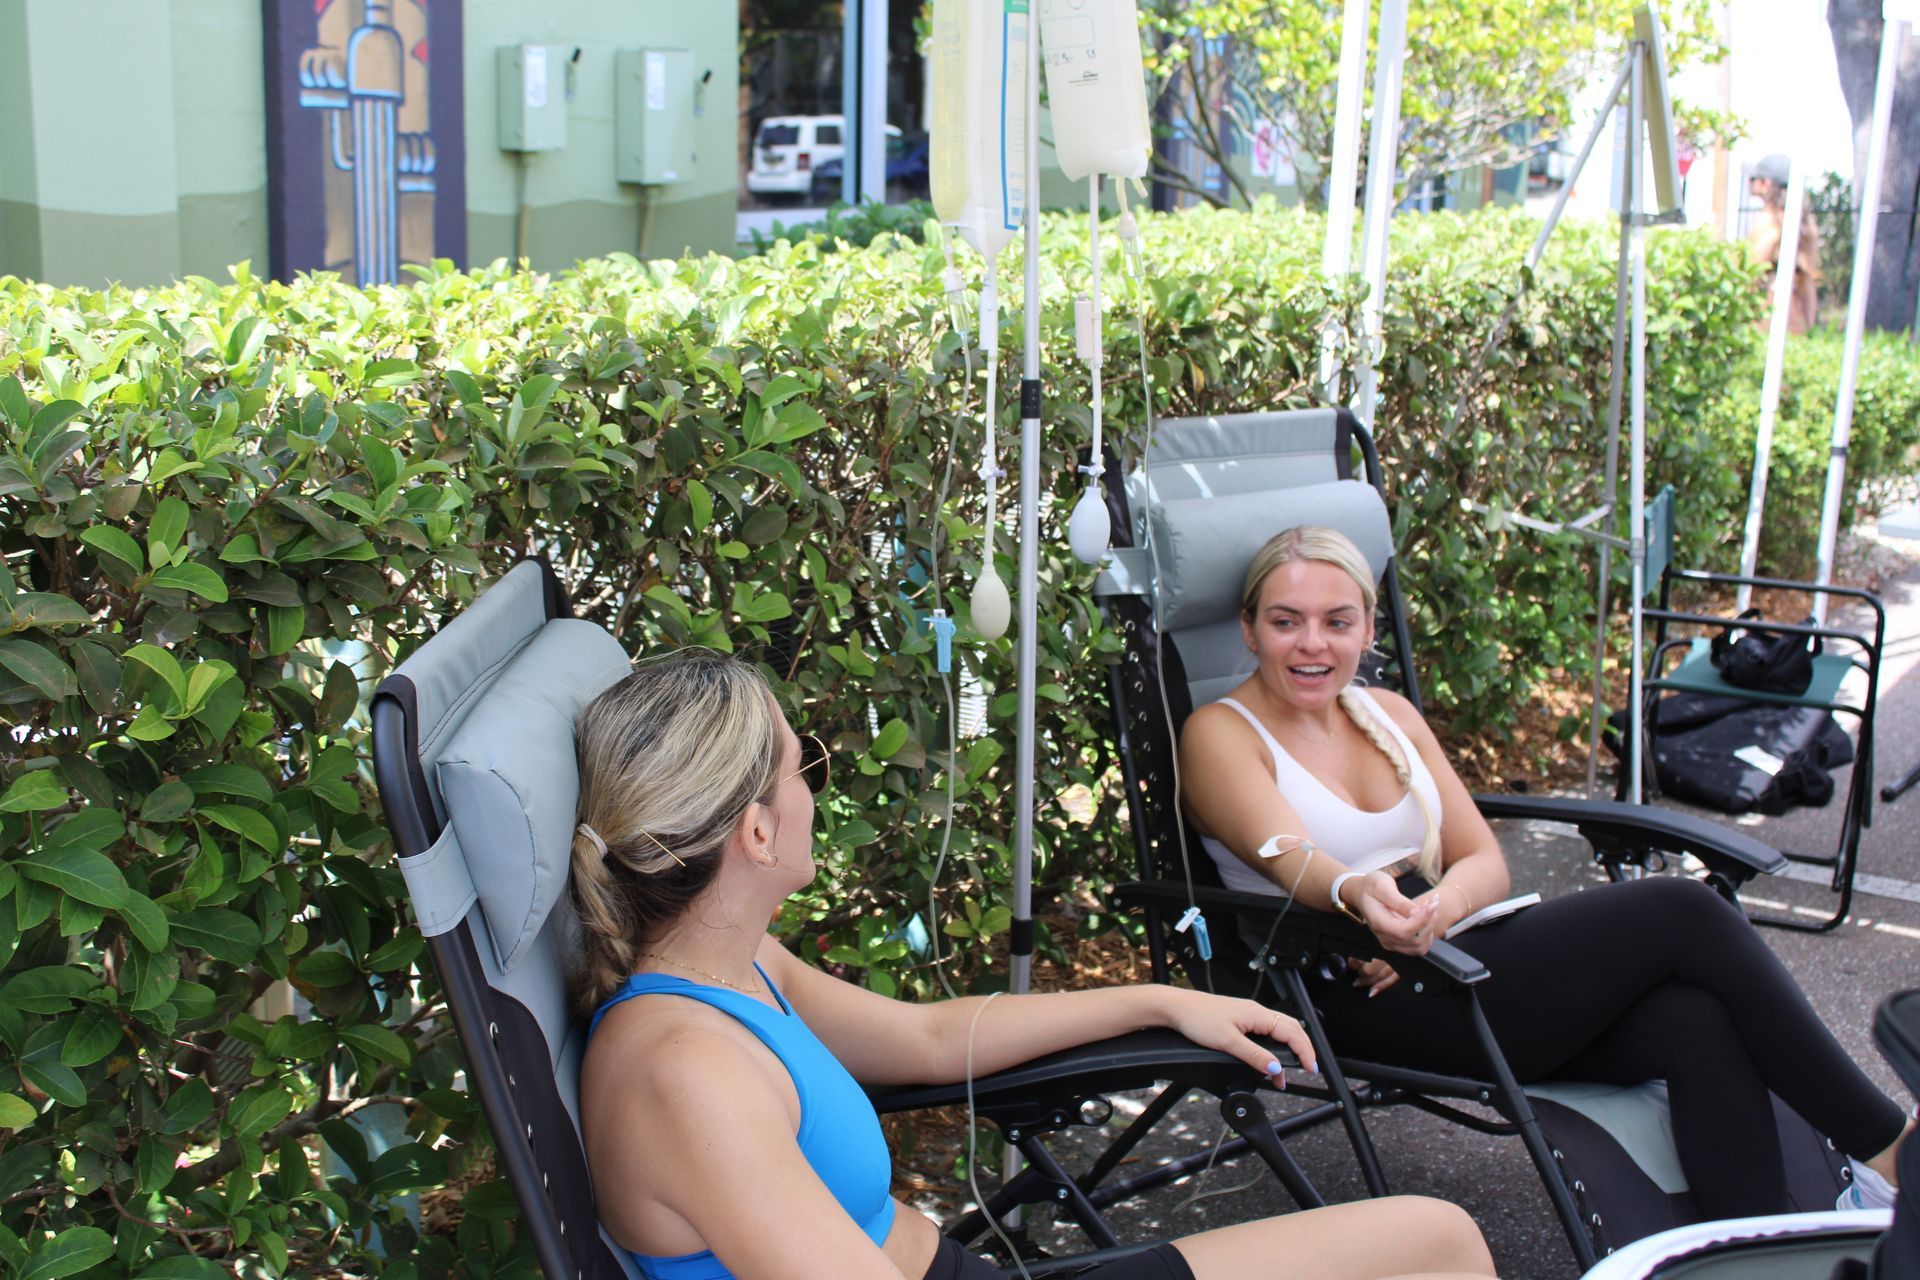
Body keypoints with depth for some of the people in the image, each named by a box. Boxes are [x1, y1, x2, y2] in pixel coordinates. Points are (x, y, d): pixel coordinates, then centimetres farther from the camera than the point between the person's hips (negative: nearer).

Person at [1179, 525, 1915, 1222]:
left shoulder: (1390, 714, 16)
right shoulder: (1220, 734, -2)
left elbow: (1486, 864, 8)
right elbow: (1292, 862, -20)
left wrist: (1432, 913, -15)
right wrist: (1359, 895, -43)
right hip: (1367, 1006, -6)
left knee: (1695, 1018, -23)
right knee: (1681, 912, -18)